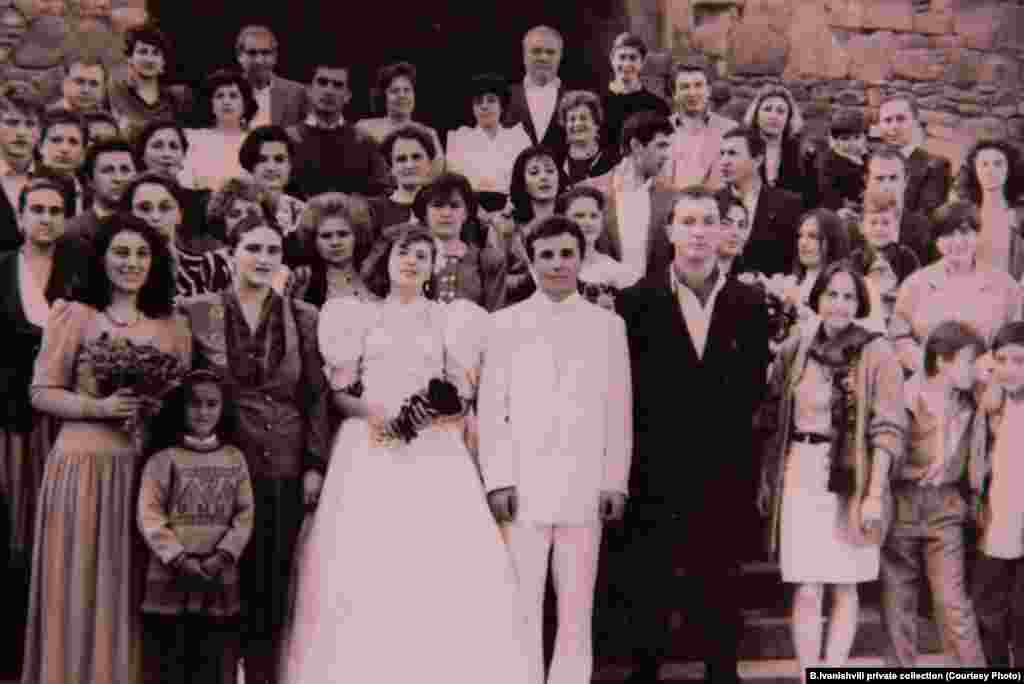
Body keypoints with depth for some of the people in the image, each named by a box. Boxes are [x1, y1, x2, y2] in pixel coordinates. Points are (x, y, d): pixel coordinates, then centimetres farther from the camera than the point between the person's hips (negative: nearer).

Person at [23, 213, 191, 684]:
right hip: (83, 465, -3)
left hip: (147, 470, 3)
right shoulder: (75, 315, 0)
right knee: (79, 590, 1)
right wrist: (100, 406, -17)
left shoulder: (173, 326, 11)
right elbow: (41, 393, -2)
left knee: (128, 593, 7)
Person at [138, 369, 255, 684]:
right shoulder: (164, 459, -2)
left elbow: (245, 515, 4)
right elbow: (149, 516, -8)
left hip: (220, 581, 2)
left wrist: (223, 555, -10)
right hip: (171, 580, -2)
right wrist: (180, 559, -15)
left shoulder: (235, 458, 9)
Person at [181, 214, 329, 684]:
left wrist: (315, 465, 0)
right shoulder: (198, 313, 1)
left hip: (287, 468, 1)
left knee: (276, 579, 5)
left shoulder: (303, 317, 6)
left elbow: (316, 396, 5)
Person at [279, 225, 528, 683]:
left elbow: (464, 396, 9)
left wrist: (431, 412, -12)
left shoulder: (449, 318, 15)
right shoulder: (360, 315, 14)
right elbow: (340, 392, 7)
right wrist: (378, 414, -11)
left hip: (435, 453, 0)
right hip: (370, 451, 0)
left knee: (445, 567, -13)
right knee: (363, 569, -11)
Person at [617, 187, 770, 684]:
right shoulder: (636, 300, 0)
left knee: (718, 588, 9)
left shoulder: (749, 303, 5)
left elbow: (753, 388, 6)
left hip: (724, 473, 1)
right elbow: (627, 387, -2)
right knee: (647, 591, 7)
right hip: (655, 471, -1)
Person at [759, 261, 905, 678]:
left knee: (845, 585, 7)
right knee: (806, 588, 0)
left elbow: (888, 428, -7)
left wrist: (875, 493, -14)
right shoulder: (794, 349, 5)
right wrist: (767, 479, 8)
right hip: (802, 477, 2)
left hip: (854, 480, -2)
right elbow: (773, 421, 11)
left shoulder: (877, 353, -4)